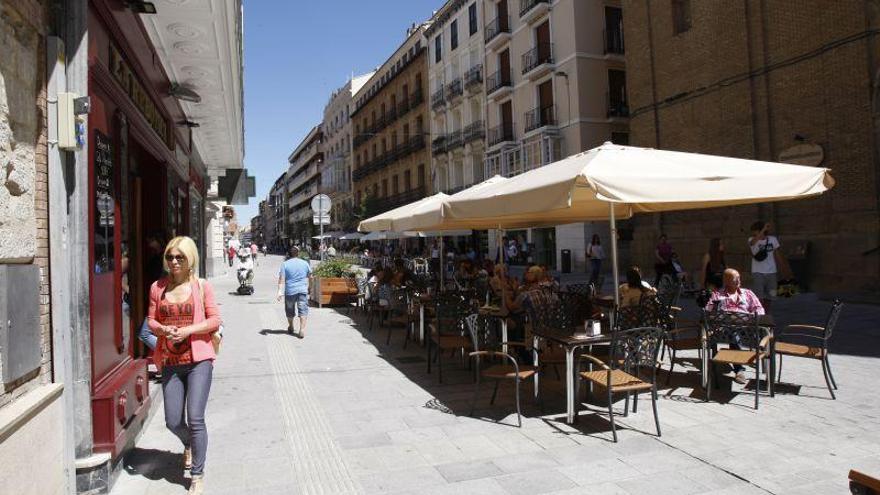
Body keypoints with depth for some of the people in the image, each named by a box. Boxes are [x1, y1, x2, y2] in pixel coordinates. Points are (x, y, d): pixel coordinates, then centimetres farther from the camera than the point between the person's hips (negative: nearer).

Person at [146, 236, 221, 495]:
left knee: (195, 419, -5)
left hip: (198, 359, -3)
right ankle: (189, 444, 43)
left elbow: (214, 320, -3)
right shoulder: (158, 287, 5)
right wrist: (162, 329, -12)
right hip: (170, 361, 3)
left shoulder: (202, 286, -3)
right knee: (173, 422, 7)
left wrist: (188, 330, -17)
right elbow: (151, 319, 10)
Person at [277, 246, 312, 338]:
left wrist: (280, 291, -13)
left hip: (290, 291, 0)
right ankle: (302, 330, -11)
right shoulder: (305, 263, 4)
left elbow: (281, 279, -11)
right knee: (303, 310, 0)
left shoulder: (285, 264, -3)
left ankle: (290, 328, 34)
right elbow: (310, 277, 14)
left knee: (290, 310, 17)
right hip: (303, 290, 0)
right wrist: (309, 285, 31)